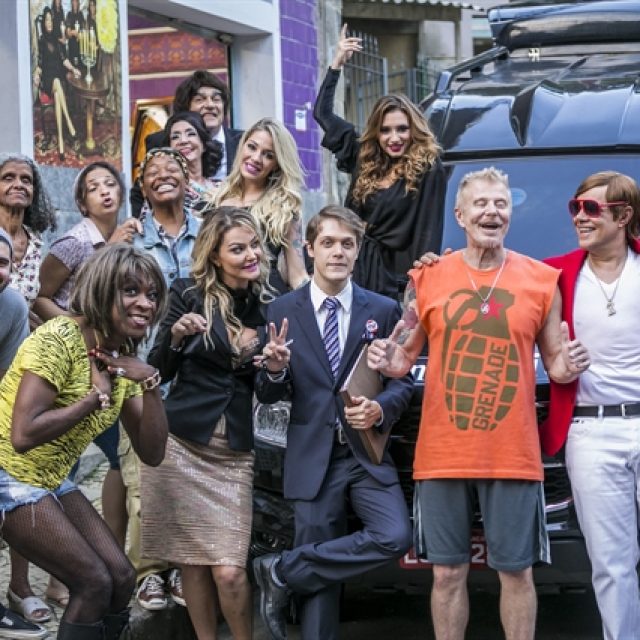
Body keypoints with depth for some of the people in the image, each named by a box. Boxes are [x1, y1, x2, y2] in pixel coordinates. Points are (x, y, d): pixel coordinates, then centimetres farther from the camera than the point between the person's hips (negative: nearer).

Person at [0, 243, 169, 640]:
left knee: (121, 578, 1)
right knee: (94, 583, -12)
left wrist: (150, 383, -14)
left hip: (50, 480, 8)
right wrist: (96, 397, -21)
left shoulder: (123, 358, 3)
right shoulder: (59, 339, -21)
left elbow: (152, 453, 0)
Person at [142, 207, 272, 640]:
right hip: (183, 446, -1)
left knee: (229, 571, -8)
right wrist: (176, 335, -19)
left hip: (235, 454, 1)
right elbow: (158, 373, -1)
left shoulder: (269, 307, 3)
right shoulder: (189, 295, -3)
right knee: (193, 564, 6)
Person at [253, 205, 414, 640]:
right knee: (320, 569, 3)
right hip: (313, 457, -1)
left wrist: (381, 408, -14)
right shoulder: (282, 312, 2)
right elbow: (268, 396, 3)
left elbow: (403, 380, 7)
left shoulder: (384, 310, 3)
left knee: (395, 537, -20)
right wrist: (274, 370, -19)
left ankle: (283, 572, -5)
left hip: (368, 452, 1)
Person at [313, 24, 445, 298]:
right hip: (354, 267, 5)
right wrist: (337, 63, 16)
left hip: (394, 274, -5)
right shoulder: (364, 159, 8)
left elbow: (429, 231, -9)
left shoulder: (428, 168, -7)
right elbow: (322, 112, 19)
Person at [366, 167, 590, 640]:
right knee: (448, 572, 7)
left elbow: (555, 363, 8)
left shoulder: (541, 280, 2)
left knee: (516, 571, 5)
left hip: (513, 455, 0)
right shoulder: (428, 277, 2)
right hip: (442, 455, 1)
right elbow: (405, 359, 10)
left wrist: (569, 366, -14)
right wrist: (386, 361, -12)